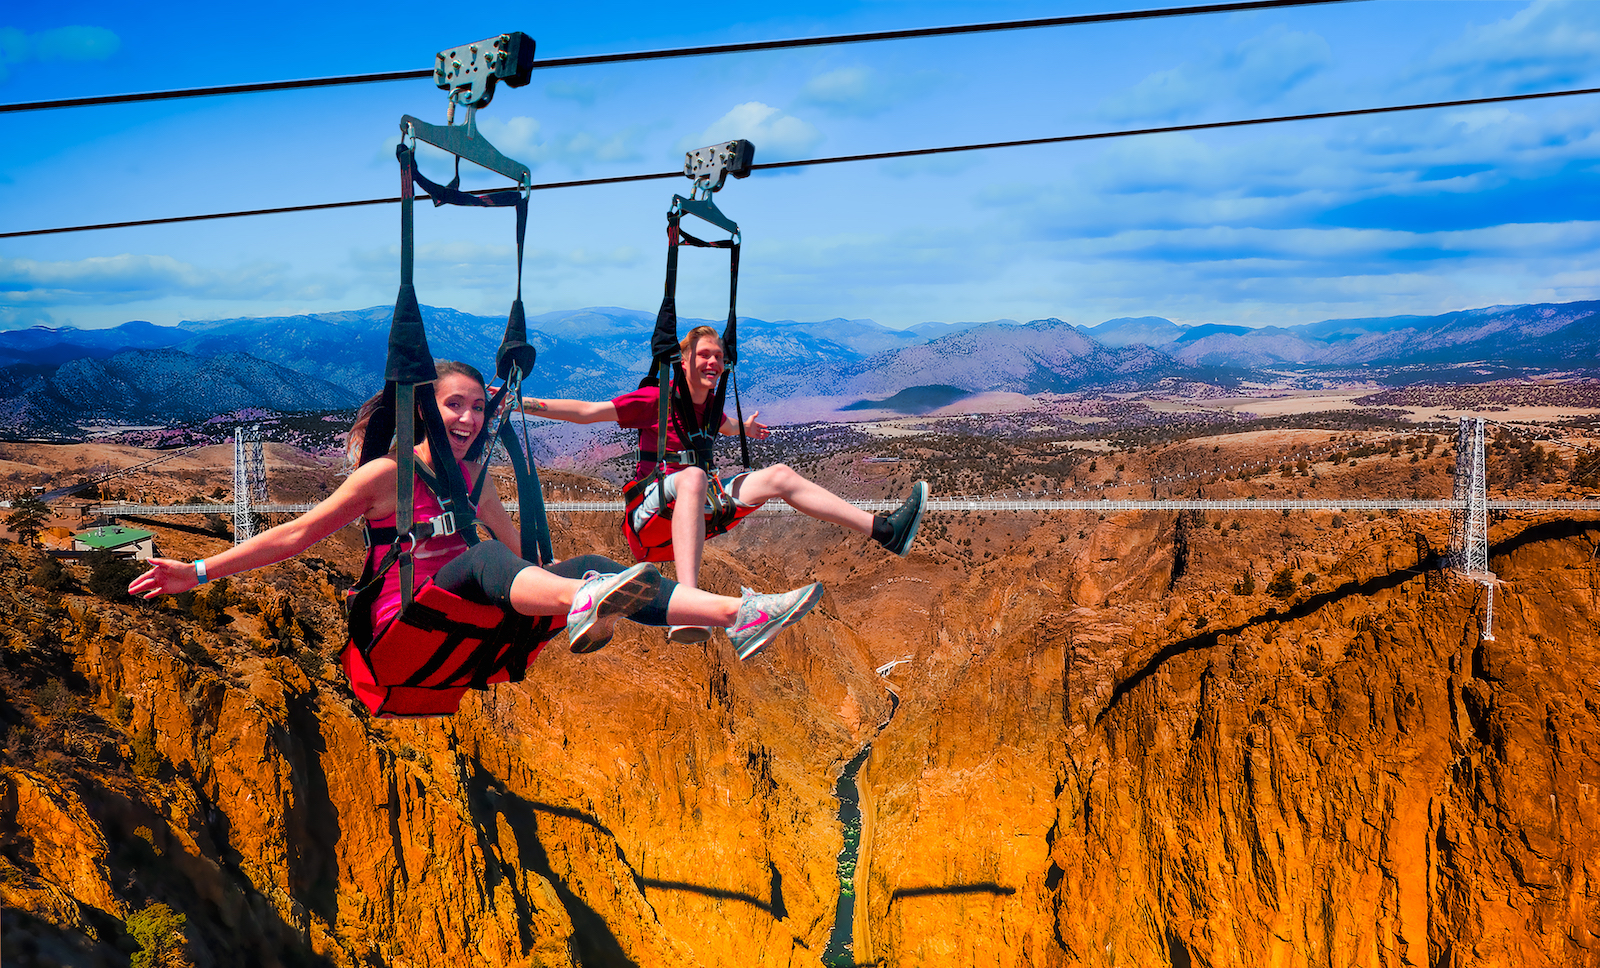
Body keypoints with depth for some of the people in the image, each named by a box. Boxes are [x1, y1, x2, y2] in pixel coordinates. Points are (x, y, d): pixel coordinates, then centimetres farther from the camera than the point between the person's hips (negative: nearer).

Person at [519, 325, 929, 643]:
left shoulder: (710, 406, 12)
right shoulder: (656, 400, -8)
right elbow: (586, 412, -13)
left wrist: (744, 429, 57)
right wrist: (525, 403, -23)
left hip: (696, 514, 7)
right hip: (649, 515, -7)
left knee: (779, 476, -2)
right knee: (693, 476, -41)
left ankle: (883, 530, -3)